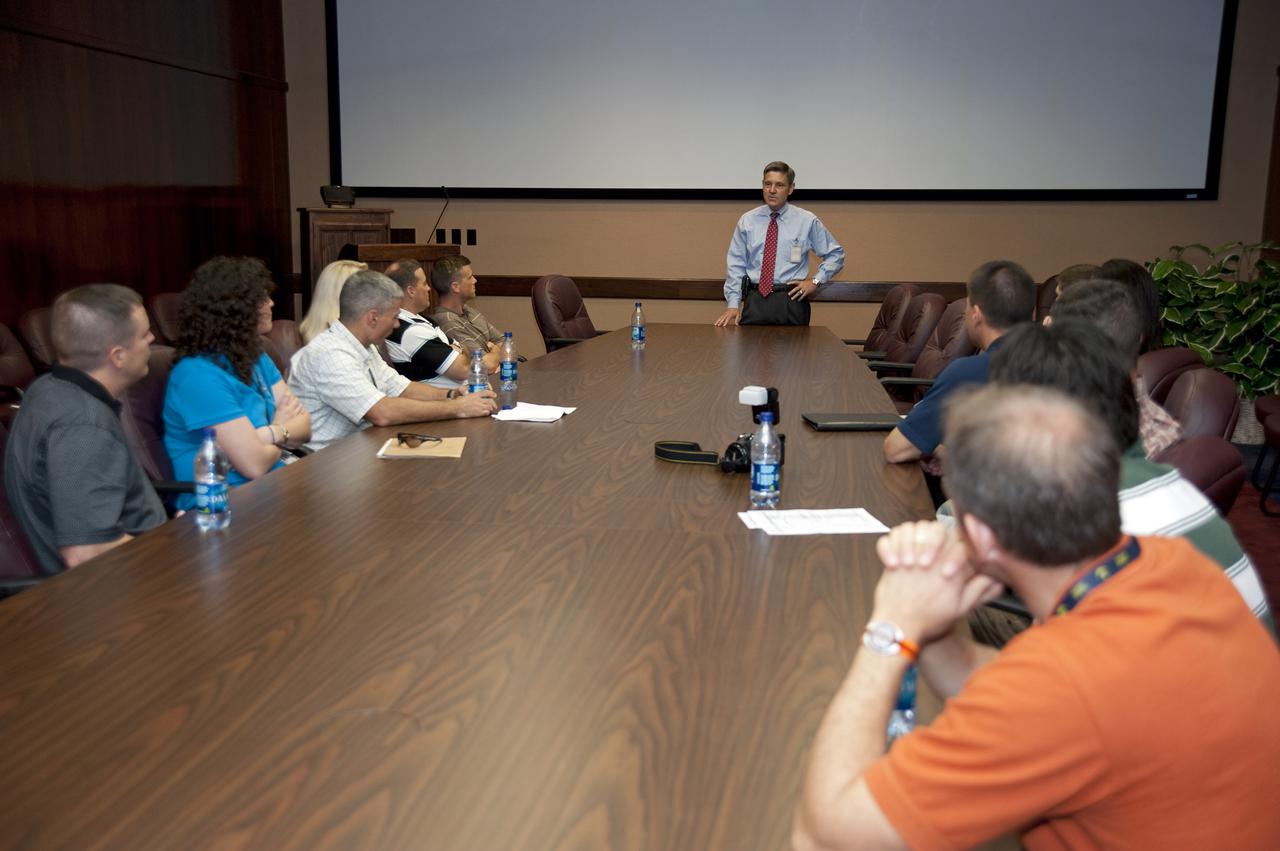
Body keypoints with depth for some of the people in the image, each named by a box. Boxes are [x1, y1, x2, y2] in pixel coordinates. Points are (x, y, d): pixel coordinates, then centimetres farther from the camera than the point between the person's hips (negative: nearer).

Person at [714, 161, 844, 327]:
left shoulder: (807, 221, 4)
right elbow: (736, 265, 6)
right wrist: (732, 305, -4)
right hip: (755, 300, 1)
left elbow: (836, 255, 14)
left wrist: (815, 281, 1)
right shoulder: (747, 220, 7)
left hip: (791, 300, -1)